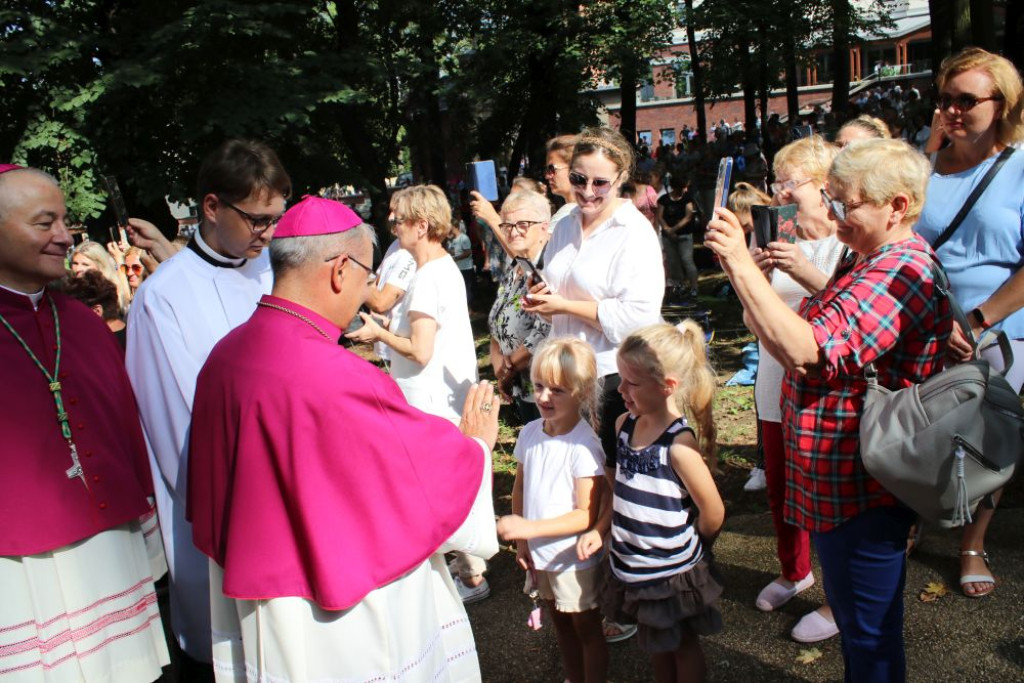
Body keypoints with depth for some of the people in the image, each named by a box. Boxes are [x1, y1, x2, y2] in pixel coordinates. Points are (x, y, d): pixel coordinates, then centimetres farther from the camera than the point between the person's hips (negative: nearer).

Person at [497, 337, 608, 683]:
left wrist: (528, 528, -28)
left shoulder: (583, 445, -25)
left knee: (587, 629, 14)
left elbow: (587, 515, -24)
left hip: (575, 559, -6)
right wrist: (521, 541, -1)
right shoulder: (530, 433, -5)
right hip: (539, 555, 7)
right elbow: (520, 488, 6)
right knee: (561, 625, 24)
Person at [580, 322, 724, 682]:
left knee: (681, 645, 18)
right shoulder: (624, 425, -5)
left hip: (672, 571, -6)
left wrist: (685, 547, -2)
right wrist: (600, 530, -4)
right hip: (630, 566, 6)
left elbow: (712, 512, -19)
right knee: (656, 644, 25)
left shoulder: (679, 445, -27)